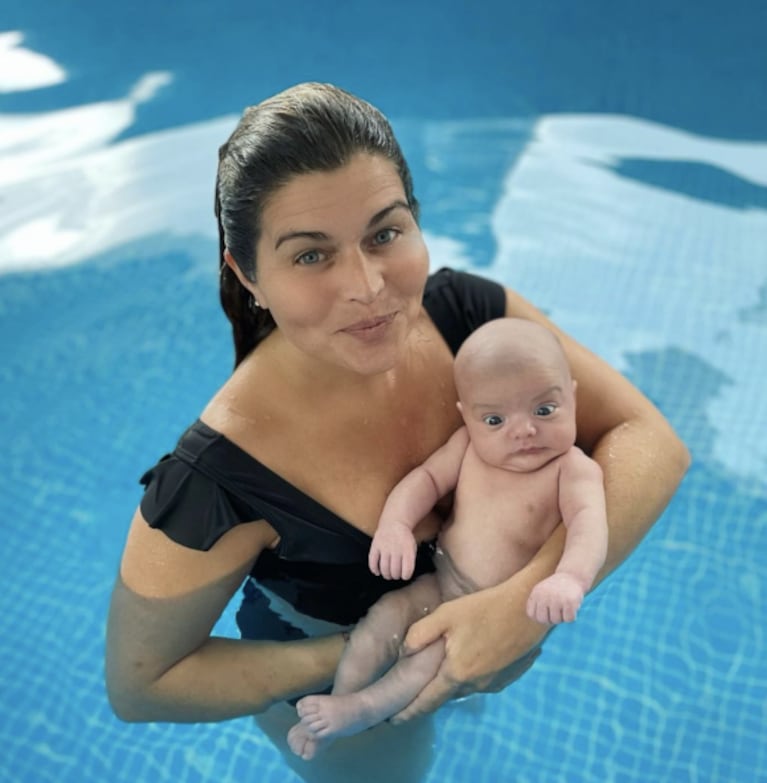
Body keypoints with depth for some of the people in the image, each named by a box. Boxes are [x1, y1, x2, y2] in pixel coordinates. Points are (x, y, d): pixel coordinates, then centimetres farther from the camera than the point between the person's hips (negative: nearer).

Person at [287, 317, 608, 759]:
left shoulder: (573, 469, -19)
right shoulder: (468, 445, -5)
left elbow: (590, 524, -34)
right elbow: (428, 477, -3)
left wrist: (571, 577, -56)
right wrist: (395, 523, -24)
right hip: (441, 583, 5)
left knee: (441, 652, -26)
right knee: (385, 616, -12)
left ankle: (362, 710, -17)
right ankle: (339, 699, 2)